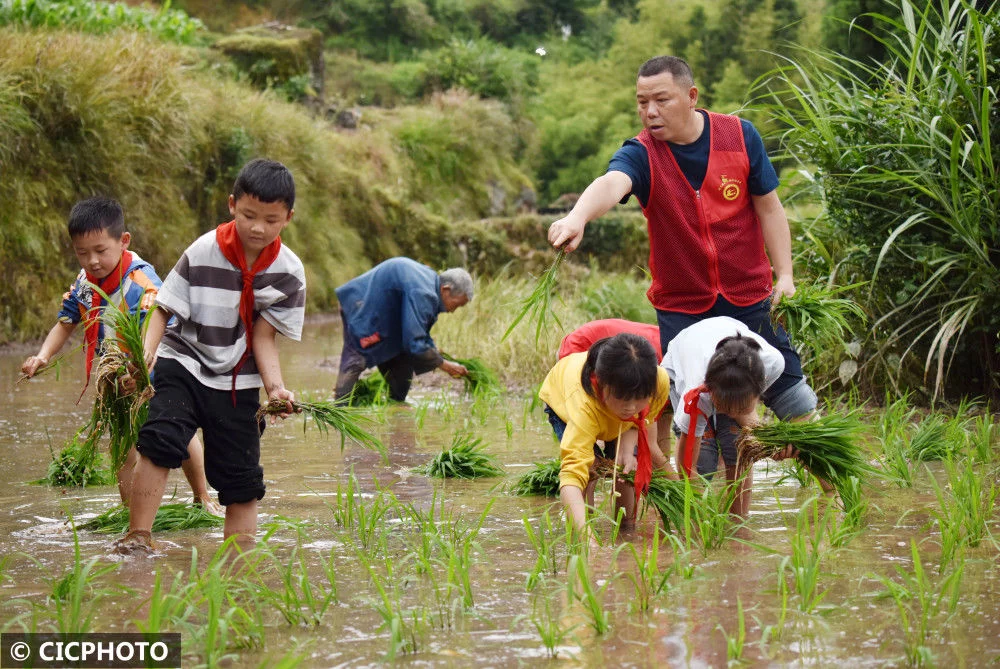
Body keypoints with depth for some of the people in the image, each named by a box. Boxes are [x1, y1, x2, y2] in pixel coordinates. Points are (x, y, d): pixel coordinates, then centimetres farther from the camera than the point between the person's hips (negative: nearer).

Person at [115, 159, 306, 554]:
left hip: (238, 382, 3)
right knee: (160, 442, -24)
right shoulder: (203, 253, -15)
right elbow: (164, 309, -8)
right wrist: (146, 353, -24)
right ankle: (138, 536, -20)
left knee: (241, 478, 4)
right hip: (183, 363, -3)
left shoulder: (288, 272, -9)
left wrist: (275, 387, -23)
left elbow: (263, 336, -8)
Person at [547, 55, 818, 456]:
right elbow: (611, 183, -36)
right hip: (681, 309, -1)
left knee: (799, 409, 5)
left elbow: (768, 207, 4)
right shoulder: (641, 155, -13)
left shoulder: (740, 136, -6)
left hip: (750, 300, 1)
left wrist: (785, 275, -2)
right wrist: (578, 216, -58)